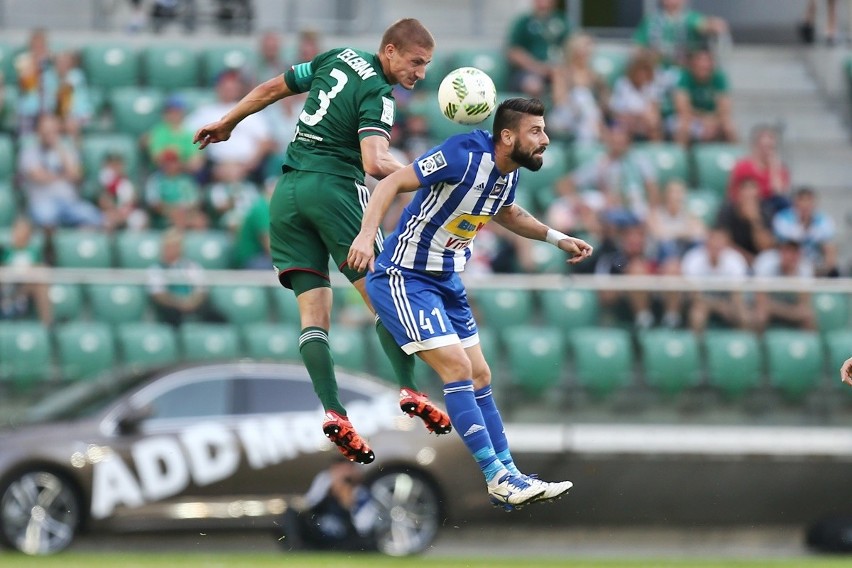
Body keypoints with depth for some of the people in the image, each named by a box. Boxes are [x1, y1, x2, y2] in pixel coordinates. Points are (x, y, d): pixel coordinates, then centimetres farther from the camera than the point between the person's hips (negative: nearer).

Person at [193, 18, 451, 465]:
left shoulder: (338, 59, 13)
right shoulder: (377, 96, -10)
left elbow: (272, 88, 23)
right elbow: (375, 163, -25)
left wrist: (226, 123, 36)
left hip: (287, 194, 7)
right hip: (333, 189, -7)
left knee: (313, 310, -2)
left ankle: (333, 412, -13)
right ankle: (408, 390, -13)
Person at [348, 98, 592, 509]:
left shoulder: (509, 173, 2)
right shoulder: (465, 155, -24)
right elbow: (393, 182, -26)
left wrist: (557, 239, 15)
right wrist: (367, 234, -38)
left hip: (447, 280, 9)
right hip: (403, 276, -9)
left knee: (479, 377, 10)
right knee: (457, 368, -15)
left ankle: (508, 475, 15)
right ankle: (498, 478, -13)